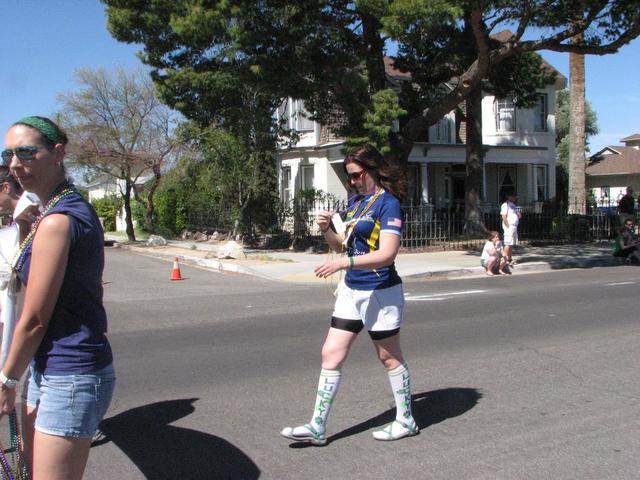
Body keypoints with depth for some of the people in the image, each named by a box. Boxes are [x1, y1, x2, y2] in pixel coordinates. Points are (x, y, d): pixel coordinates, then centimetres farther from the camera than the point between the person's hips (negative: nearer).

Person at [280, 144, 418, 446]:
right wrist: (326, 230, -2)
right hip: (351, 290, 8)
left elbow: (387, 253, -24)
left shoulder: (388, 204, -14)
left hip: (380, 293, -8)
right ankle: (317, 427, 8)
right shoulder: (355, 202, 11)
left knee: (389, 357, 7)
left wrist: (343, 263, -31)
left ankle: (405, 420, 26)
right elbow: (343, 244, 19)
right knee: (331, 354, 3)